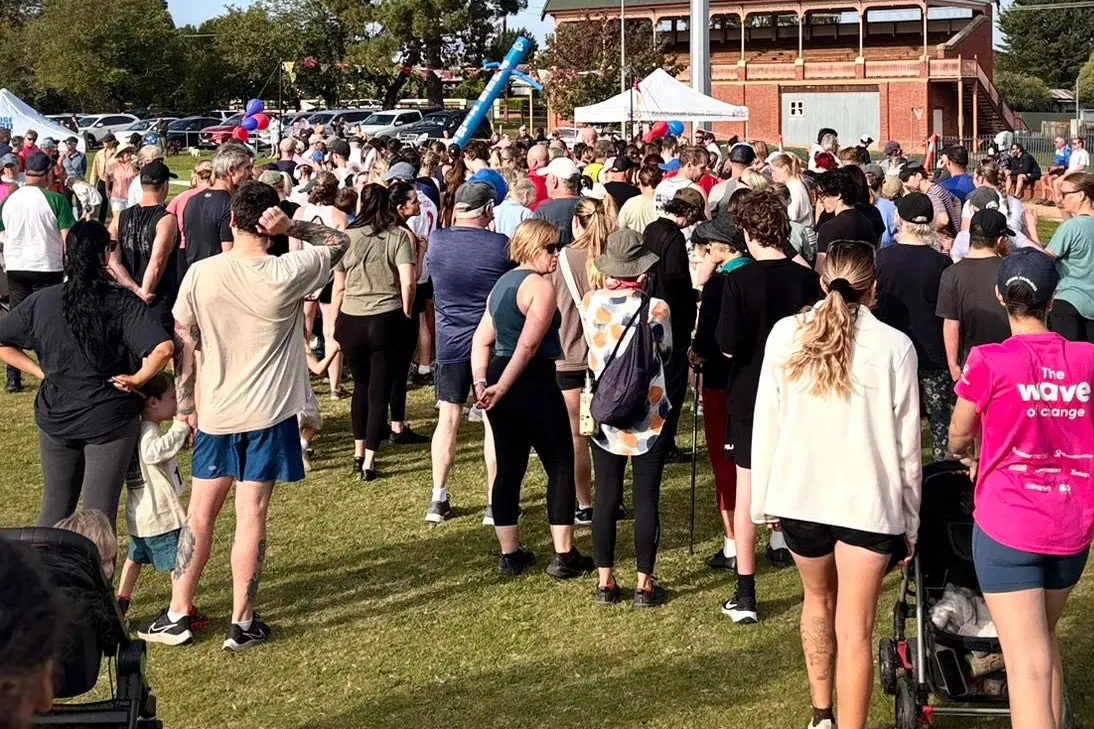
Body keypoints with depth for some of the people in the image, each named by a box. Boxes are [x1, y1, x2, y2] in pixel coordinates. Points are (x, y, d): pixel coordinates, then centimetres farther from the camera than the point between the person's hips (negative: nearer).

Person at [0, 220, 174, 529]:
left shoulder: (40, 301, -4)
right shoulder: (123, 304, -15)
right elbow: (163, 348, -27)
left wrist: (40, 371, 6)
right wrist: (138, 378, -11)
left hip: (55, 419, 3)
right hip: (110, 422, -3)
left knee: (54, 506, 19)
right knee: (99, 513, 6)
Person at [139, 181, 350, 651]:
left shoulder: (201, 274, -6)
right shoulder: (286, 275, -14)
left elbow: (183, 344, 0)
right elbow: (339, 242, 1)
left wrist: (185, 404, 11)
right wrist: (291, 226, -12)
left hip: (214, 413, 2)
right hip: (269, 415, -2)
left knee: (200, 513, 13)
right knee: (251, 515, 3)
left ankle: (177, 615, 21)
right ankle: (242, 623, 11)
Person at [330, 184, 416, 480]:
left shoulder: (347, 238, 0)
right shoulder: (398, 235, -4)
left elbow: (339, 287, 3)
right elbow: (408, 282, -12)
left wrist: (334, 322, 15)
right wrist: (406, 312, 4)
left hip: (351, 320, 2)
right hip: (387, 319, -2)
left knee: (361, 385, 20)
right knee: (379, 389, 4)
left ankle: (358, 453, 27)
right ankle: (369, 462, -1)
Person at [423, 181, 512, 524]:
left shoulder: (436, 240, -6)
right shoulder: (501, 245, -13)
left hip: (450, 342, 2)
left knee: (448, 418, 12)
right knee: (494, 420, 6)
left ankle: (438, 499, 15)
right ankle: (495, 502, 9)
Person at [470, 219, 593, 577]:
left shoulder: (502, 282, 15)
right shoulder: (540, 285, -12)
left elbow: (482, 338, 11)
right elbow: (528, 346, -20)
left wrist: (481, 382, 2)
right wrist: (502, 388, -15)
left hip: (501, 382, 9)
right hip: (533, 383, -9)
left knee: (508, 468, 13)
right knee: (561, 468, 2)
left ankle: (509, 554, 19)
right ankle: (563, 556, 2)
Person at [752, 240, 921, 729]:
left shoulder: (785, 334, -4)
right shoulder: (894, 346, -9)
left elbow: (766, 423, 0)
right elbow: (906, 442, -5)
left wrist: (765, 498, 10)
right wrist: (910, 518, 6)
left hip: (799, 493, 3)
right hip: (867, 499, -3)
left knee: (818, 600, 25)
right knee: (855, 629, 2)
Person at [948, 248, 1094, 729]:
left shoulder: (989, 362, -12)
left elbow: (958, 436, 4)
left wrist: (967, 452, 26)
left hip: (1008, 522, -5)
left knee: (1028, 660, -5)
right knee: (1045, 639, 23)